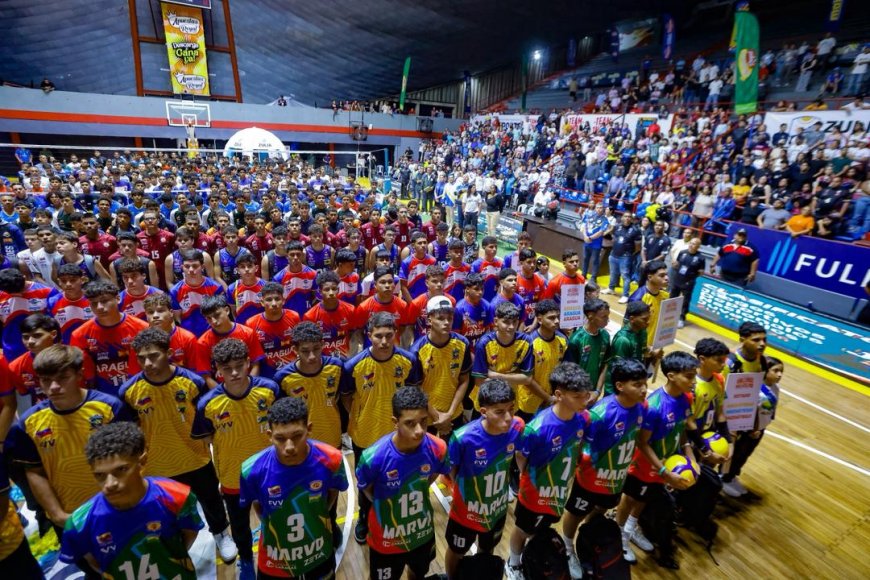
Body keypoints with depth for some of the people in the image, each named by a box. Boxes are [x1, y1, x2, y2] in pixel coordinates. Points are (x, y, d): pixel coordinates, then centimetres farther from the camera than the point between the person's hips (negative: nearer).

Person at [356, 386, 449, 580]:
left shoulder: (437, 448, -27)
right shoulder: (374, 457, -35)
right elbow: (365, 490, -12)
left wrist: (415, 496, -2)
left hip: (423, 532, 3)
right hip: (386, 538, -3)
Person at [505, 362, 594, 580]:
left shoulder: (583, 418, -20)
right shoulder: (538, 428, -37)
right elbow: (520, 456, -21)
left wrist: (572, 468, 0)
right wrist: (530, 480, -11)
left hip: (560, 491, 5)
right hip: (536, 492, -5)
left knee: (542, 530, 30)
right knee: (523, 531, 24)